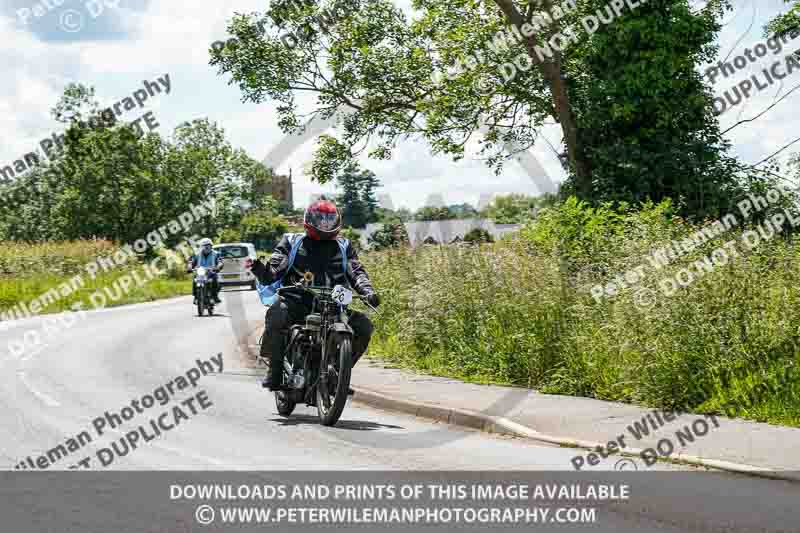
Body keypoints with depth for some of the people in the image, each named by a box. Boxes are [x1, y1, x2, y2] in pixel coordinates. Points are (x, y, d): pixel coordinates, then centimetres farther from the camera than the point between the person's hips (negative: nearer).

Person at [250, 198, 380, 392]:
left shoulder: (343, 247, 18)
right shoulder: (291, 242, 11)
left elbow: (356, 272, 5)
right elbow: (270, 274, 2)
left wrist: (368, 291, -16)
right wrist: (258, 268, -23)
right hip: (297, 303, -3)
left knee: (363, 325, -14)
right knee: (276, 314, -35)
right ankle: (275, 372, -19)